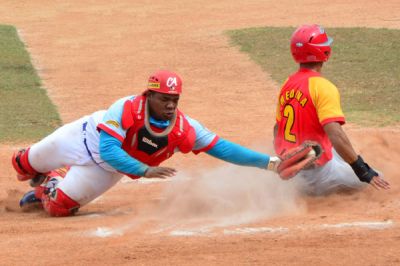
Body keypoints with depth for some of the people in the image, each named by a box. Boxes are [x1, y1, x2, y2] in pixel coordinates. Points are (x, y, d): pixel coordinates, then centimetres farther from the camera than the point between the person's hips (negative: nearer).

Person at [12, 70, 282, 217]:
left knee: (59, 206, -4)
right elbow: (108, 151, -43)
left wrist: (268, 162, -33)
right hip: (86, 136, -2)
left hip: (106, 169, 2)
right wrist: (145, 171, -53)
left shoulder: (184, 129, -30)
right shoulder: (126, 109, -39)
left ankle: (46, 189, 33)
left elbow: (222, 148, -27)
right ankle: (47, 181, 55)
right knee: (24, 163, 17)